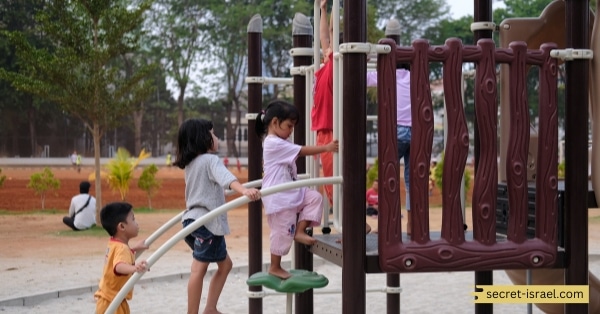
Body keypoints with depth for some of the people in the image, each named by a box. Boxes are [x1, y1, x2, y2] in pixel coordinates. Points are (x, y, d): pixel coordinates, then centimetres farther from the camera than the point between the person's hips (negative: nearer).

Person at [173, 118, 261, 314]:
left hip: (193, 219, 9)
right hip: (207, 222, -9)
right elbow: (226, 178, -30)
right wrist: (244, 190, -47)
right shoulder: (210, 160, -9)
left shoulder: (190, 163, 18)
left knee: (224, 264, 17)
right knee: (199, 269, -9)